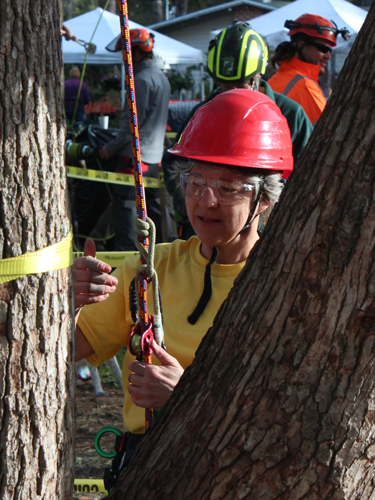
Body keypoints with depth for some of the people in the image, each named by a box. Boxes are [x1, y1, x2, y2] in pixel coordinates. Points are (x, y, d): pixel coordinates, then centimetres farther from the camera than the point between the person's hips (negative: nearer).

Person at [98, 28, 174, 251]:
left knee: (126, 201, -6)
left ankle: (125, 249, -9)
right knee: (154, 203, 13)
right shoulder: (162, 77, 15)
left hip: (135, 153, -9)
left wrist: (112, 148, -10)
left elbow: (133, 121, -18)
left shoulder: (142, 79, -15)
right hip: (156, 154, 9)